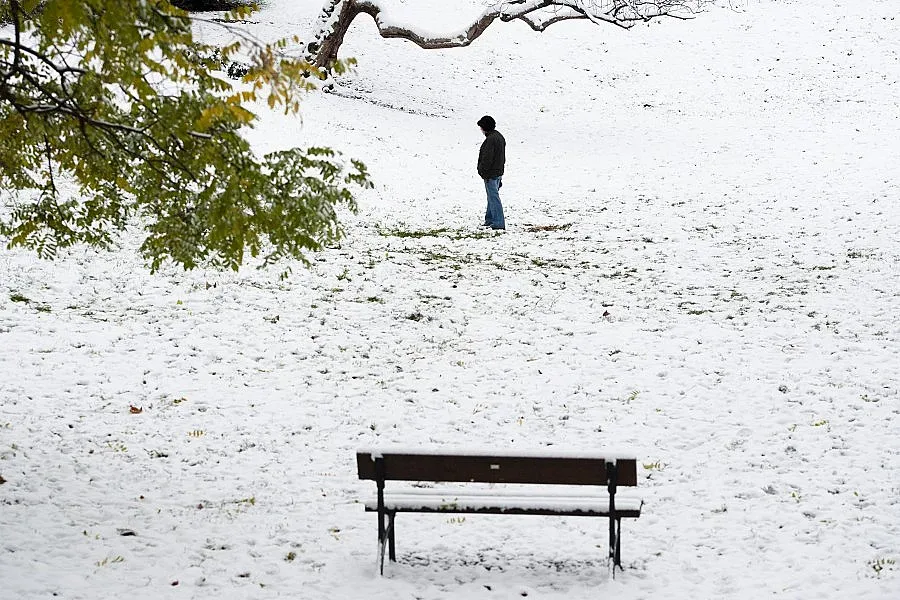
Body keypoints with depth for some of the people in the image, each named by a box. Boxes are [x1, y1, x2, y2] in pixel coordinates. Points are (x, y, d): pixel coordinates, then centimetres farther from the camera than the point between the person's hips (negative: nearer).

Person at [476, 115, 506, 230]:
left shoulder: (490, 139, -20)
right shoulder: (499, 137, 13)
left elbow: (487, 158, -22)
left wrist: (482, 171, -14)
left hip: (491, 174, -10)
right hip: (498, 172, 10)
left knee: (493, 197, -7)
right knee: (492, 196, 20)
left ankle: (498, 223, -8)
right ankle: (490, 219, 31)